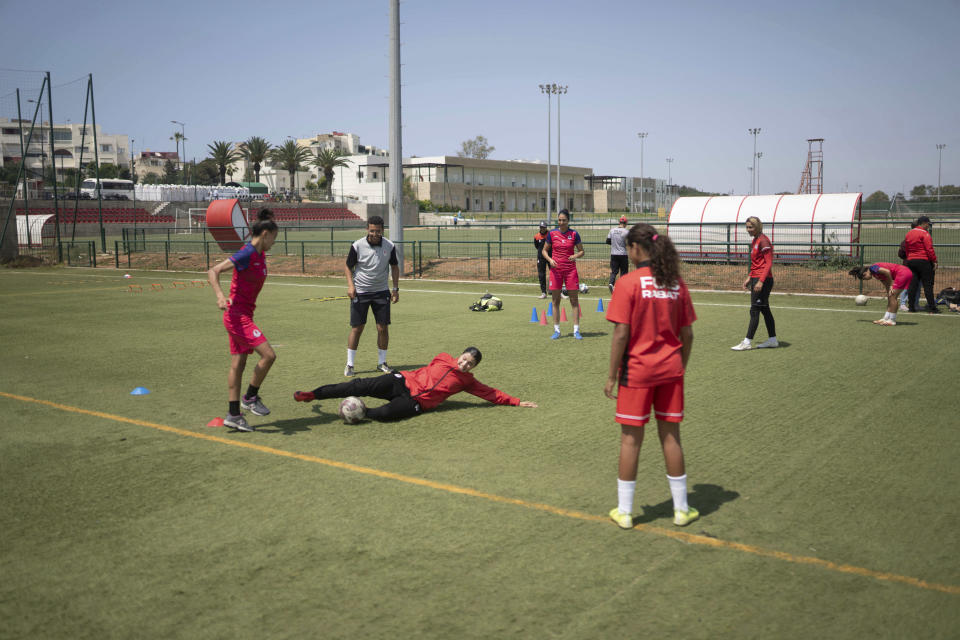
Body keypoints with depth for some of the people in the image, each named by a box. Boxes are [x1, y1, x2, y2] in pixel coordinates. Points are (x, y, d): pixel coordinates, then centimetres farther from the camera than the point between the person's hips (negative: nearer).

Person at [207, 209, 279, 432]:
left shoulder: (260, 255, 9)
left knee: (238, 364, 10)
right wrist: (220, 295, -37)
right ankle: (250, 397, 5)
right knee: (268, 355, -13)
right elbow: (213, 272, -22)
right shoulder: (247, 254, -17)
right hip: (237, 316, -9)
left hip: (243, 315, 9)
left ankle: (233, 415, 16)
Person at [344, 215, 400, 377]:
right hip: (360, 292, -2)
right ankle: (349, 364, 10)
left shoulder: (389, 246, -5)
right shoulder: (357, 246, -11)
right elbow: (348, 266, 1)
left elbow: (394, 266, 10)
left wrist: (396, 288, 5)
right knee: (357, 328, -1)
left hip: (381, 292, 2)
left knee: (383, 328, 0)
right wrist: (350, 285, -13)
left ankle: (382, 363, 16)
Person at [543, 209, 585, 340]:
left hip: (571, 270, 0)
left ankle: (576, 330, 4)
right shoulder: (552, 234, 1)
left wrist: (575, 256, -15)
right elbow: (544, 250, 9)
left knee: (574, 300, -1)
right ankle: (556, 330, 12)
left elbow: (581, 251, 7)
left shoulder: (574, 234, 0)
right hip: (556, 270, 1)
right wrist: (550, 259, -10)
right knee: (556, 301, 3)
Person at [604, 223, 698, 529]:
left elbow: (621, 335, -15)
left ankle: (624, 511, 15)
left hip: (637, 369, -4)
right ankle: (681, 509, 23)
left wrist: (612, 375, -7)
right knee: (670, 436, 14)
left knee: (630, 438, 6)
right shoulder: (676, 283, 3)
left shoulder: (628, 283, -12)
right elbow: (687, 334, 5)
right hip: (670, 370, 4)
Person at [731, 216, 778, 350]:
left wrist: (761, 281, -23)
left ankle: (747, 342, -7)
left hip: (763, 280, -10)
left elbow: (769, 263, -17)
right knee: (765, 310, 13)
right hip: (756, 279, 10)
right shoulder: (755, 241, 15)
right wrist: (749, 278, 19)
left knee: (754, 311, -8)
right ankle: (772, 340, 20)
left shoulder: (763, 241, -13)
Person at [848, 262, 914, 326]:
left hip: (903, 273, -10)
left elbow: (887, 271, -20)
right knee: (890, 296, 12)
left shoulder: (872, 268, -9)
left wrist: (891, 285, -11)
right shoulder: (877, 275, 19)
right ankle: (886, 318, 17)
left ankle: (892, 320, -4)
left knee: (892, 296, -8)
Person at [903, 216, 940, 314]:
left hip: (910, 261, 7)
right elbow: (929, 249, -14)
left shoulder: (909, 233, 13)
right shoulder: (924, 233, -9)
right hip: (923, 261, -7)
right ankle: (931, 308, -3)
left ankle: (911, 307, 6)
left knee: (912, 284, 8)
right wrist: (934, 261, -9)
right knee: (928, 284, -3)